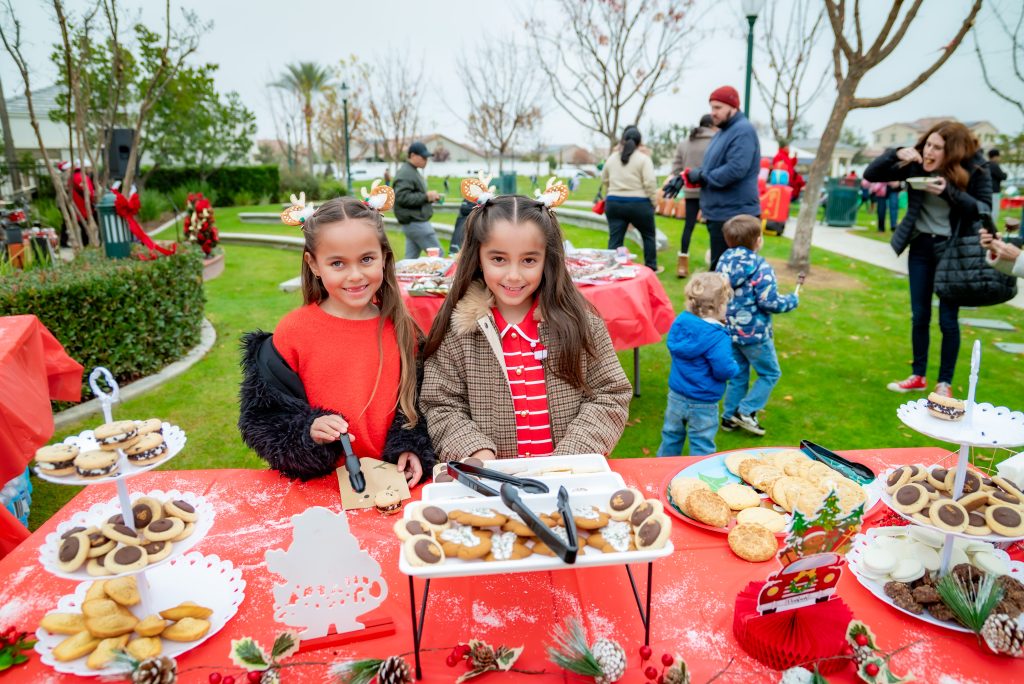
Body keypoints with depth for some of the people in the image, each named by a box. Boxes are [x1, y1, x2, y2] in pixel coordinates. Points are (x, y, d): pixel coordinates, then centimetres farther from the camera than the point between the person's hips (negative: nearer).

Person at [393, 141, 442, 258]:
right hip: (416, 222, -10)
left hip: (414, 221, 10)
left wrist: (430, 197, 7)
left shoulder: (413, 172, 19)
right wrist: (426, 196, -19)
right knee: (437, 254, -6)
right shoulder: (405, 174, -14)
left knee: (411, 258, 10)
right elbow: (402, 197, -23)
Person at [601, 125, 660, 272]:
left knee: (615, 239, 3)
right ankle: (651, 267, 25)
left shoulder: (612, 158, 8)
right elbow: (650, 183, -14)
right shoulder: (643, 158, -6)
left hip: (614, 203, 3)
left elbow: (604, 180, 18)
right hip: (639, 204, -3)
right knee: (649, 235, 16)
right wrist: (653, 201, -3)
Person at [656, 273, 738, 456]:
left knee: (671, 435, 23)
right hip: (702, 404, -6)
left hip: (676, 395, 7)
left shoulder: (680, 321, -6)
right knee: (701, 446, 9)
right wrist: (735, 367, -6)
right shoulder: (717, 337, -25)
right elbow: (724, 370, -27)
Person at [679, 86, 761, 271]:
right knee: (719, 267, 16)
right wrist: (687, 176, 4)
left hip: (735, 214, -10)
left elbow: (735, 170, -26)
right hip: (720, 213, 10)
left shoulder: (743, 131, -14)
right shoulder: (723, 132, 19)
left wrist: (703, 176, -15)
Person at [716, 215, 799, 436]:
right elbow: (769, 303, -21)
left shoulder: (724, 262, 0)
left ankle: (730, 416, 24)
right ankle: (745, 411, 8)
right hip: (754, 333, -7)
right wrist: (792, 300, -3)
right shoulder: (761, 268, -20)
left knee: (738, 374, 19)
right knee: (770, 373, 13)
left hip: (731, 329, 7)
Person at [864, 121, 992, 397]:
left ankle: (945, 383, 15)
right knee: (919, 316, 10)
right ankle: (918, 376, 24)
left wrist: (950, 192, -29)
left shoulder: (975, 168, -14)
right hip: (920, 246, 3)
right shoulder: (916, 164, -8)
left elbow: (984, 209, -15)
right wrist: (895, 154, -24)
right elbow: (871, 175, -6)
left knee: (948, 319, 1)